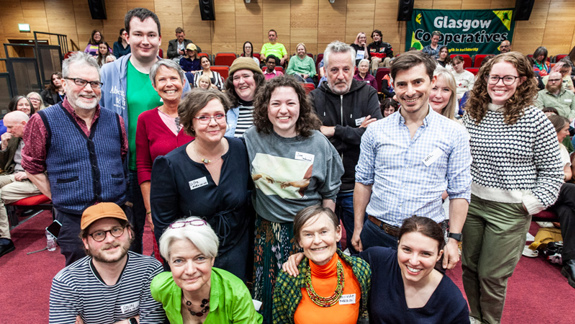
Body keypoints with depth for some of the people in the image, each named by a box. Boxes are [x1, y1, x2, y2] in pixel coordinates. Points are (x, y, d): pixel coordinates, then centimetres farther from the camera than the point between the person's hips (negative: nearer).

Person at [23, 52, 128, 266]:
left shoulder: (114, 120, 3)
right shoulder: (44, 121, -6)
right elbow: (32, 167, 3)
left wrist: (121, 194, 5)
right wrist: (59, 198, -2)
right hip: (73, 222, -2)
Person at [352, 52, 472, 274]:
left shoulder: (454, 134, -4)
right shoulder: (375, 131, 0)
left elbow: (459, 192, -1)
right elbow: (363, 182, 5)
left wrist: (453, 239, -7)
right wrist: (358, 228, 5)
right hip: (377, 234, 2)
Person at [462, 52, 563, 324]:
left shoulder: (535, 120, -9)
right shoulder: (472, 114, 3)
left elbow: (552, 171, -4)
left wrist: (533, 204, -10)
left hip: (510, 210, -4)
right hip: (472, 202, 4)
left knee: (491, 275, 5)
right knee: (469, 267, 16)